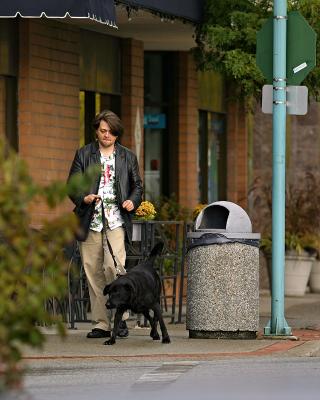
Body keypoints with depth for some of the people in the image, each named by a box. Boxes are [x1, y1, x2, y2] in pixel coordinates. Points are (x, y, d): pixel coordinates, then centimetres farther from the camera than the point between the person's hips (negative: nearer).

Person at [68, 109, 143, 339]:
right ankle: (101, 324, 7)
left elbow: (137, 185, 18)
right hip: (90, 223, 1)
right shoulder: (83, 155, 10)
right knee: (93, 272, 1)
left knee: (114, 266, -19)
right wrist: (84, 198, -15)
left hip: (116, 223, -1)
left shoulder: (128, 157, 13)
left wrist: (133, 201, -3)